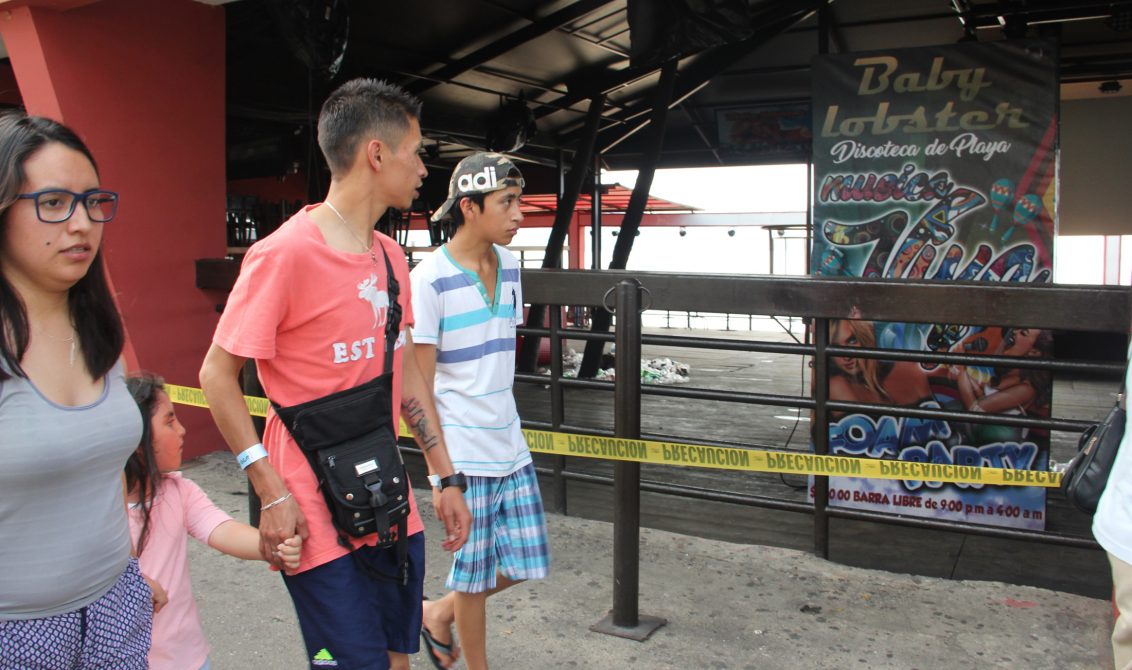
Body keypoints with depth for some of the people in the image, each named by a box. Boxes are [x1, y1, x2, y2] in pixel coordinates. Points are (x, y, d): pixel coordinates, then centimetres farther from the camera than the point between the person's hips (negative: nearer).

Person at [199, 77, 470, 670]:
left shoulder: (390, 257, 7)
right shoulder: (286, 253, -16)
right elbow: (217, 377, -12)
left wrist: (446, 477, 13)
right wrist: (274, 494, -16)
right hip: (318, 521, -7)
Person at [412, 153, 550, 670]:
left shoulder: (507, 265, 6)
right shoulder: (430, 278, -14)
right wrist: (440, 472, -13)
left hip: (510, 446, 7)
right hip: (464, 453, -6)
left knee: (524, 560, 10)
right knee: (475, 569, 8)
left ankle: (440, 612, 33)